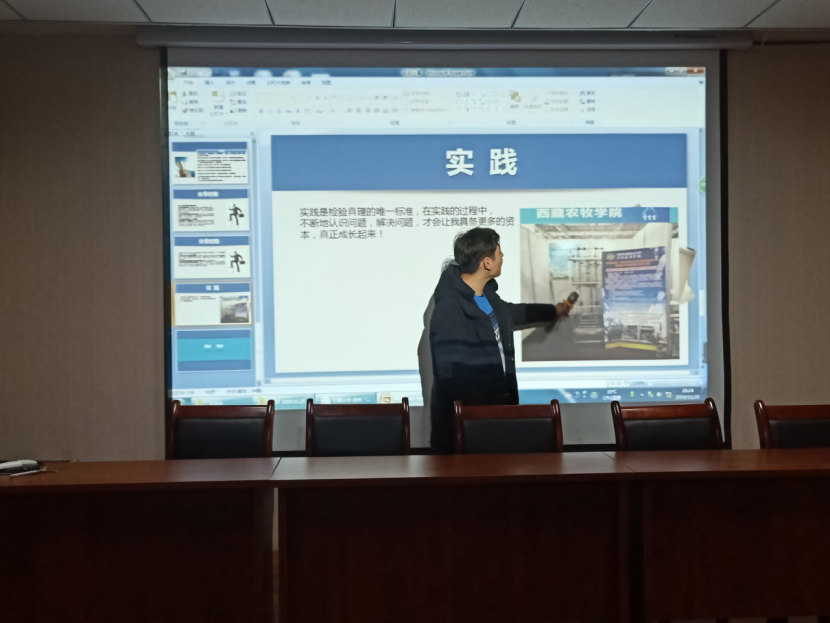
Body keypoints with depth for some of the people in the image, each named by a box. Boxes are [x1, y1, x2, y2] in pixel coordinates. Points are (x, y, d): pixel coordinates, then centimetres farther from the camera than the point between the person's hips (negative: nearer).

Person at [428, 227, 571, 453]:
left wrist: (553, 311, 41)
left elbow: (509, 313, 27)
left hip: (492, 411, 9)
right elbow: (451, 378, -25)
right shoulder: (448, 311, -25)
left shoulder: (486, 294, 4)